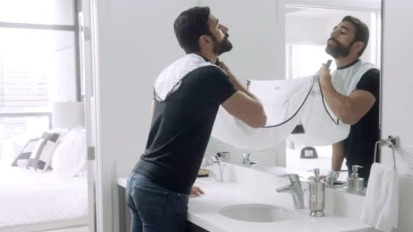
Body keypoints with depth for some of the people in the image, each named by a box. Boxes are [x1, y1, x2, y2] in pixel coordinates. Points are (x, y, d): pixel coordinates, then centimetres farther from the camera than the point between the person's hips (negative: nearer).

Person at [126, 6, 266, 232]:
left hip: (139, 180, 9)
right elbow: (258, 118, -8)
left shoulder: (169, 72, 12)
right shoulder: (208, 74, -14)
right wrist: (227, 73, 0)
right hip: (162, 191, -8)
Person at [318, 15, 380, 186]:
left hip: (376, 172, -7)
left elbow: (348, 115, -35)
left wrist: (324, 83, -20)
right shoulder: (333, 79, 7)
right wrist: (334, 171, 8)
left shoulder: (370, 75, -17)